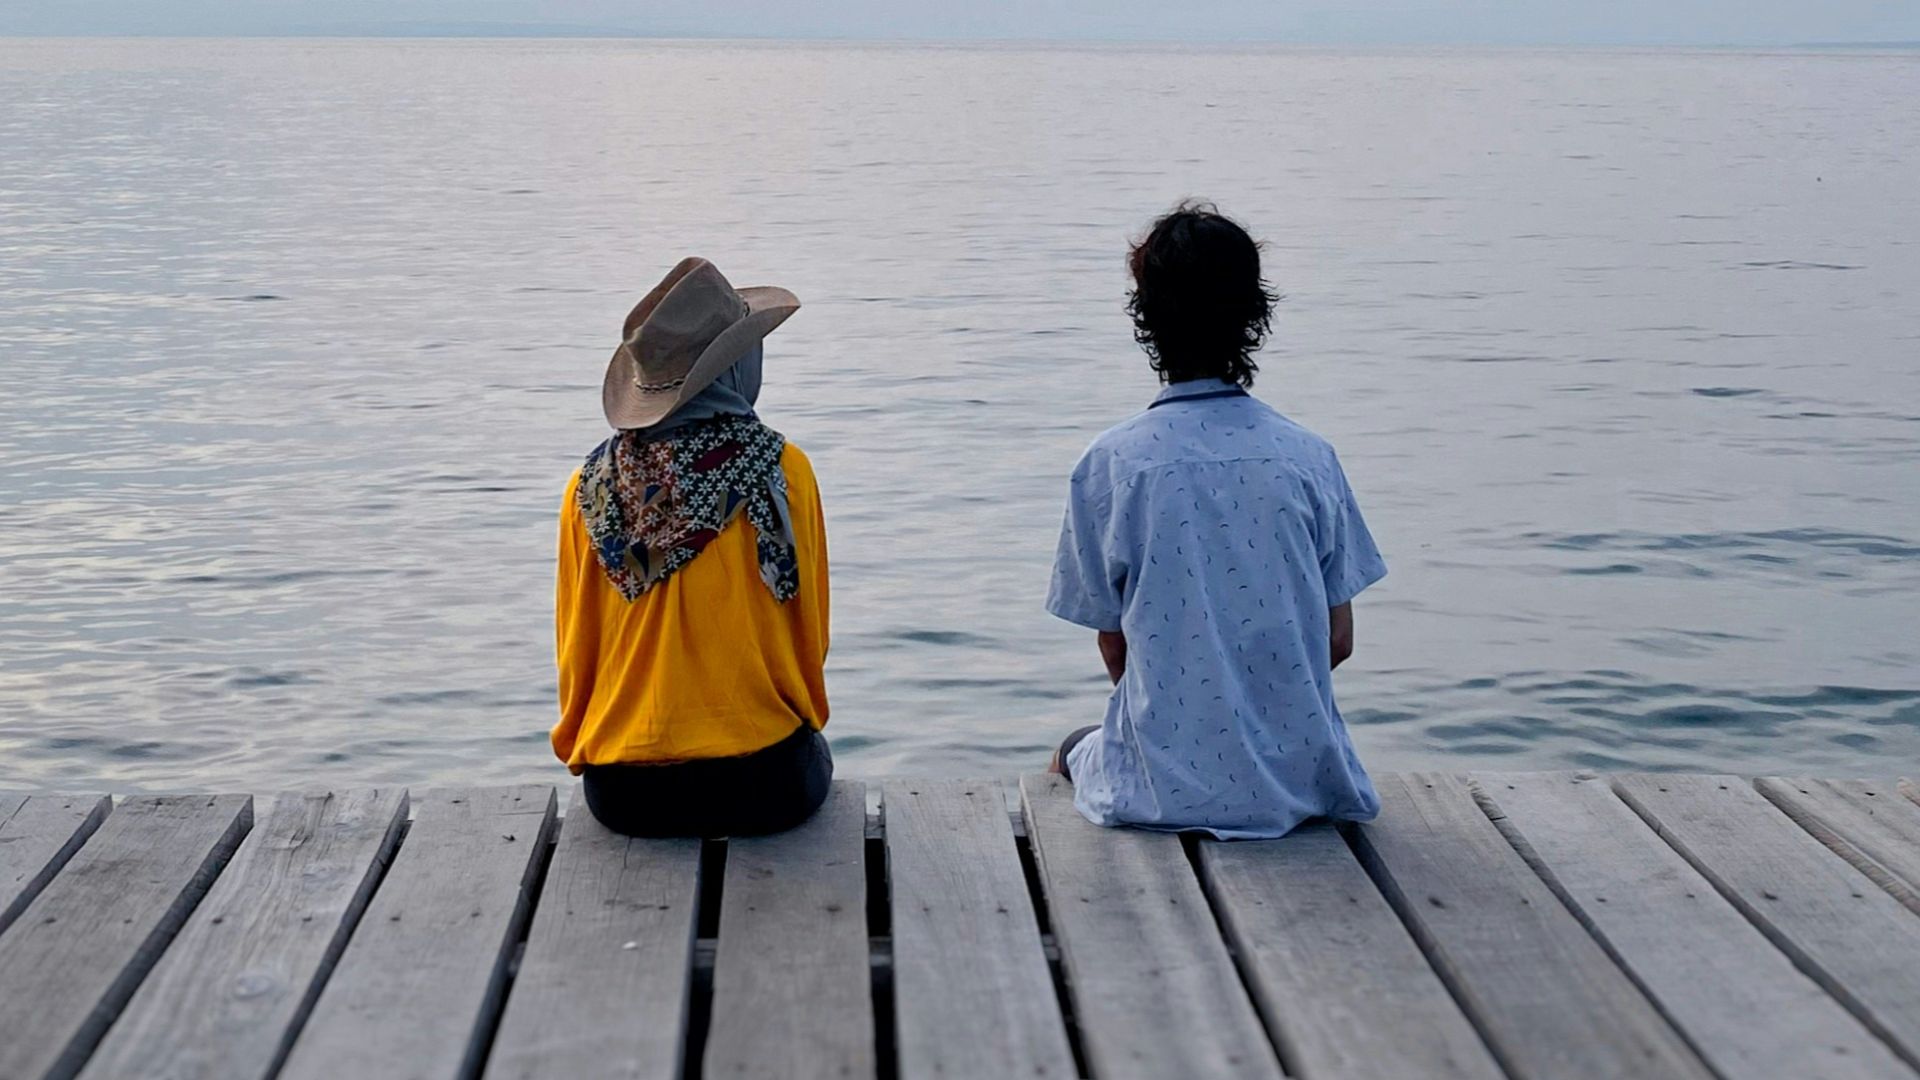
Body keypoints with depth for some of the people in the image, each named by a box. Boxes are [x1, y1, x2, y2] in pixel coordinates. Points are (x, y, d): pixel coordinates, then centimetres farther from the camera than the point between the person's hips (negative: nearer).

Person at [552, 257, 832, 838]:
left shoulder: (591, 486, -2)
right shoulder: (781, 472, -9)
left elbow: (575, 652, 6)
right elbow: (809, 636, 1)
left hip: (621, 792, 3)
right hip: (762, 782, -3)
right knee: (814, 757, 33)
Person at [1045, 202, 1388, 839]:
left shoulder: (1110, 465, -9)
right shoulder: (1309, 457, -5)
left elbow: (1116, 650, -1)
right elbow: (1338, 640, 1)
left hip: (1167, 791, -1)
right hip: (1302, 781, 1)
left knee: (1078, 750, 33)